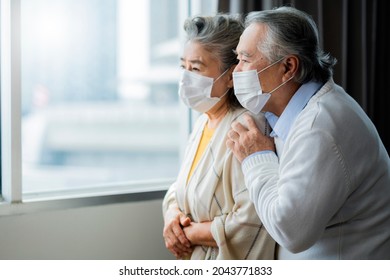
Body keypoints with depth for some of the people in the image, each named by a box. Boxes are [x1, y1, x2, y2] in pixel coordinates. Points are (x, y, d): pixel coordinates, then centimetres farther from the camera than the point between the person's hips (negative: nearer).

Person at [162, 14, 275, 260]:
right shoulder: (204, 122, 4)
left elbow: (250, 224, -28)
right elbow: (179, 189, 13)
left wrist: (189, 233, -16)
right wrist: (172, 217, -7)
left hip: (230, 272, -7)